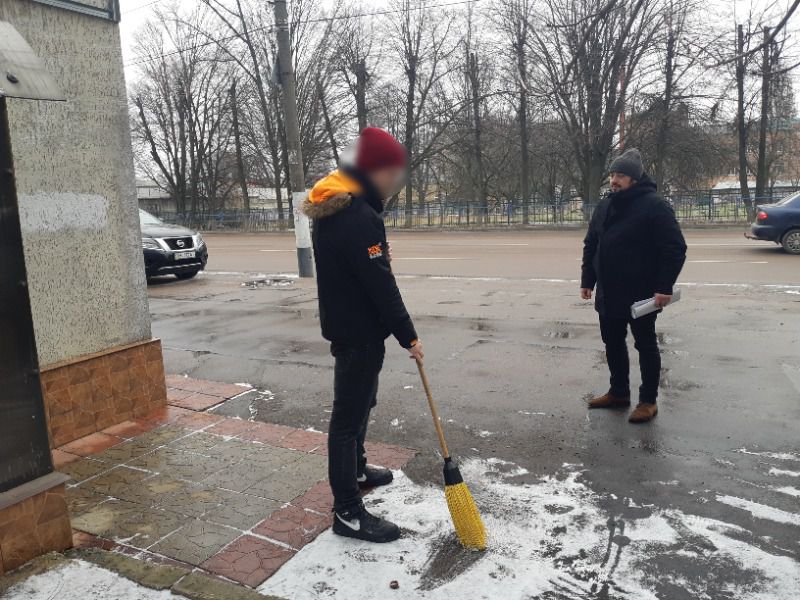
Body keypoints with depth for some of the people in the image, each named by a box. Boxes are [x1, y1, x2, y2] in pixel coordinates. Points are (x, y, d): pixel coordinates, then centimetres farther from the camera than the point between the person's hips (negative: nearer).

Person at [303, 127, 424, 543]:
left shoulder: (335, 207, 9)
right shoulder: (358, 217, -24)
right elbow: (381, 285, -23)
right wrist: (408, 335, -15)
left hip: (345, 324, 10)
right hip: (359, 332, -10)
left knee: (360, 401, 24)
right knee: (349, 415, -2)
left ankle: (356, 470, 44)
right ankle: (347, 512, 10)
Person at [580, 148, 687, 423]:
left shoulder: (654, 205, -13)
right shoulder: (605, 206, 9)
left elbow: (675, 249, -16)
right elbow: (591, 245, 15)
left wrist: (664, 287, -21)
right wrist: (587, 280, 11)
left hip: (641, 293, -7)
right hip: (608, 293, 7)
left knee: (646, 346, 5)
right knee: (613, 343, 15)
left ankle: (648, 401, 16)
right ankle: (619, 392, 31)